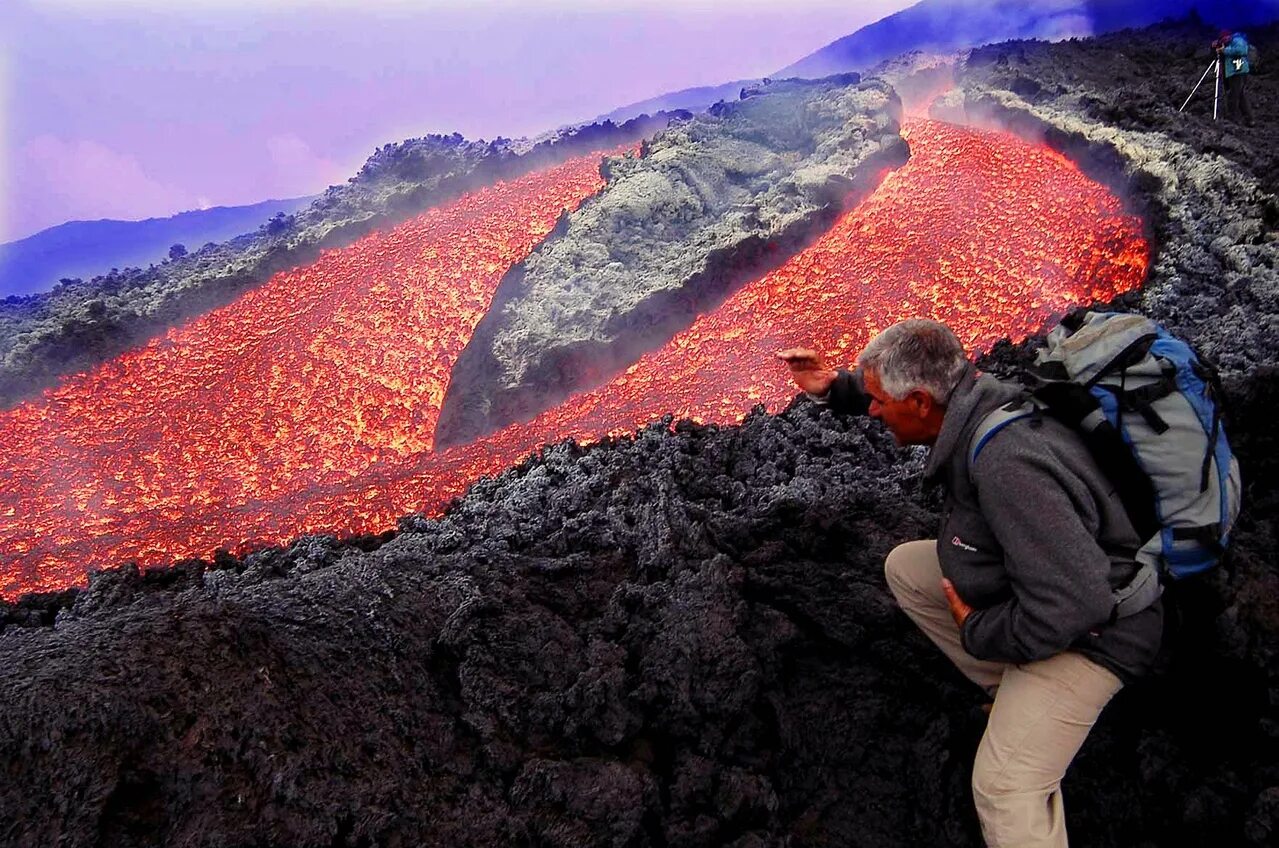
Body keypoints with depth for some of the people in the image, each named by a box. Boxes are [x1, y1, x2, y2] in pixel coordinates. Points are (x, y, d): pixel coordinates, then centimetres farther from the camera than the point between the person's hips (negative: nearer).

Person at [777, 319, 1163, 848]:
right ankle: (1011, 693, 16)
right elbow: (898, 391, 16)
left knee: (1003, 790, -20)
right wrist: (832, 386, 0)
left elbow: (1073, 604, -38)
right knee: (904, 566, 14)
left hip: (1089, 630, -9)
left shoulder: (1008, 467, -36)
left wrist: (979, 631, -21)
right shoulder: (973, 397, -8)